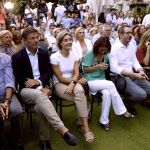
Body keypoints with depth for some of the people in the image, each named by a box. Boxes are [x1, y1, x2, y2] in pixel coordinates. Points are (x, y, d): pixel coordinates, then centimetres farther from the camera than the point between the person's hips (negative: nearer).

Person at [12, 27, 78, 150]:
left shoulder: (44, 53, 10)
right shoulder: (17, 57, -2)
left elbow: (49, 72, 7)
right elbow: (20, 80, -8)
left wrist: (38, 81, -13)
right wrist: (40, 89, -18)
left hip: (42, 87, 3)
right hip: (27, 90, -2)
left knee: (40, 105, -32)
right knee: (39, 95, -38)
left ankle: (44, 139, -14)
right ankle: (63, 130, -47)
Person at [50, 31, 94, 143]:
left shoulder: (75, 55, 4)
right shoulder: (54, 57, -10)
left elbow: (76, 73, -5)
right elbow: (60, 78, -10)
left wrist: (73, 83, -26)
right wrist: (77, 80, -9)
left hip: (73, 82, 3)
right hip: (60, 84, -3)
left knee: (79, 90, -34)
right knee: (81, 97, -29)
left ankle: (84, 126, -26)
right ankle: (85, 127, -17)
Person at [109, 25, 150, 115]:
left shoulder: (132, 46, 11)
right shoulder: (114, 48, -13)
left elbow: (135, 61, 14)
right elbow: (114, 68, -22)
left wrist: (140, 71, -9)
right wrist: (134, 75, -25)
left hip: (132, 75, 8)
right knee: (141, 94, -23)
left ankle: (131, 102, 20)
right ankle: (126, 104, 8)